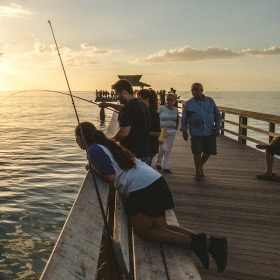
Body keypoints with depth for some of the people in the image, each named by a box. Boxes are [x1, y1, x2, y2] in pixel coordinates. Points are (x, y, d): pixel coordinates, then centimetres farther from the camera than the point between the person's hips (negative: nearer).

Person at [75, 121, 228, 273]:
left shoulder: (94, 150, -5)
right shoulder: (107, 144, 23)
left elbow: (110, 177, -13)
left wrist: (94, 169, 2)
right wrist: (94, 165, 18)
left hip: (142, 189, -9)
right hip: (156, 180, 9)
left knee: (142, 231, 6)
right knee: (161, 227, 14)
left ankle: (193, 242, -7)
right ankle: (210, 242, 2)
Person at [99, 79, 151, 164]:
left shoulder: (129, 107, -19)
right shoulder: (141, 105, 12)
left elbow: (124, 132, -24)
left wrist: (112, 140, -6)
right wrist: (109, 104, 43)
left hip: (133, 154, -9)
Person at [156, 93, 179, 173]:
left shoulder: (176, 110, 8)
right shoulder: (161, 108, -5)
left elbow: (177, 121, 20)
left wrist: (175, 129, 10)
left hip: (172, 132, 4)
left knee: (168, 150, 5)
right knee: (163, 149, -13)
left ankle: (166, 167, 14)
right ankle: (158, 162, 15)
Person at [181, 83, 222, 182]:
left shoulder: (210, 101, 7)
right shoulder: (188, 103, 3)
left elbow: (217, 115, 10)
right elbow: (184, 119, 6)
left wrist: (217, 128, 1)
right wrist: (184, 131, 2)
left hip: (210, 132, 2)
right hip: (196, 133, -2)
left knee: (208, 151, 8)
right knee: (197, 152, -2)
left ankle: (201, 166, 35)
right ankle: (198, 172, 17)